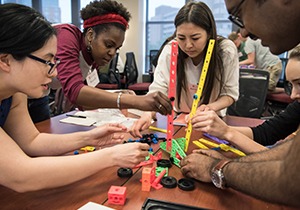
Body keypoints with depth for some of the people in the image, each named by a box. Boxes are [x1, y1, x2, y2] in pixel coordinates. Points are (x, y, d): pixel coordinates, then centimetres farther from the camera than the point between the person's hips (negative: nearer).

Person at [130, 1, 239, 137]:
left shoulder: (227, 51, -19)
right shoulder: (170, 50, -19)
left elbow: (230, 93, -10)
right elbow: (157, 89, -20)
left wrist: (211, 107, -29)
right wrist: (148, 114, -40)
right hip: (177, 117, 0)